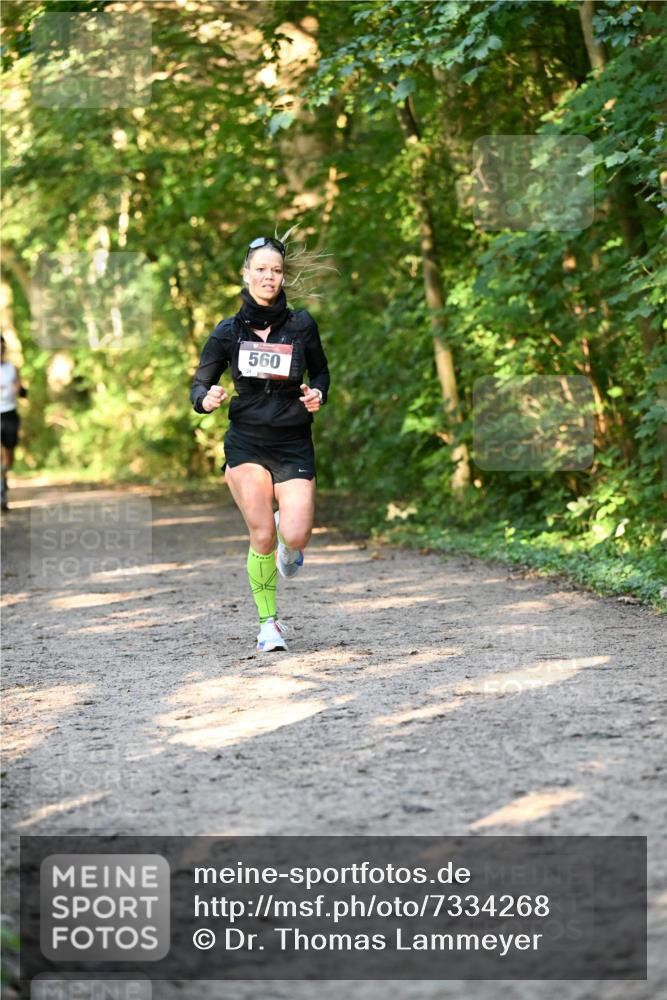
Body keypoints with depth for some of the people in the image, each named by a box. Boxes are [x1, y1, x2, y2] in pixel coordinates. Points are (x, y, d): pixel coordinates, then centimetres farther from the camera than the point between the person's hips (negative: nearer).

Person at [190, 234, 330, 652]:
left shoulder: (301, 325, -1)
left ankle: (287, 537, 28)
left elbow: (321, 371, 14)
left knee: (295, 537, -12)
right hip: (247, 442, 0)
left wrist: (318, 394, -7)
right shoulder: (229, 331, 0)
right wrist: (206, 399, -17)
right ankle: (269, 623, 10)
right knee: (262, 537, -8)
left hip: (294, 444, 0)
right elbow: (200, 383, 6)